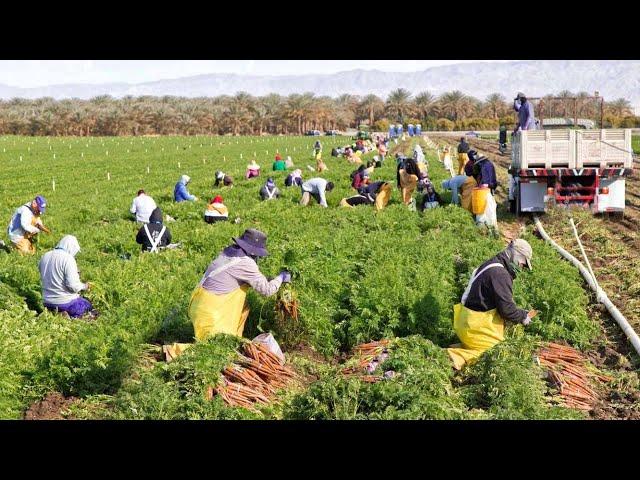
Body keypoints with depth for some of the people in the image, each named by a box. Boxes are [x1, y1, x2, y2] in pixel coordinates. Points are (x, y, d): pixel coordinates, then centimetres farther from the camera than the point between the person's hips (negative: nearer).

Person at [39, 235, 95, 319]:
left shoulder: (44, 257, 6)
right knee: (88, 306, 14)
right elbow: (73, 286, -20)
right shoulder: (68, 258, -16)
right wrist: (84, 286, 0)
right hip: (66, 302, -7)